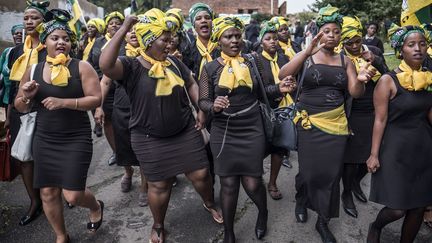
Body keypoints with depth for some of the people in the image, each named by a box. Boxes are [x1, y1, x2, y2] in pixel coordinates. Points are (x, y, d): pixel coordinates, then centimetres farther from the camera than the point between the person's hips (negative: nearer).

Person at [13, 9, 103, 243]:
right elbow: (20, 107, 11)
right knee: (48, 193, 10)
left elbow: (96, 99, -13)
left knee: (73, 195, -6)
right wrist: (27, 96, -11)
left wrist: (64, 102, -22)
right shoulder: (33, 70, 5)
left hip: (76, 139, -4)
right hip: (44, 140, 4)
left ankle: (96, 206, 31)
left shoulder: (81, 67, -6)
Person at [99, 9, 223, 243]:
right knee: (159, 186, 10)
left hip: (186, 132, 4)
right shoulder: (131, 66, -14)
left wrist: (201, 109, 4)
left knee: (200, 174, 12)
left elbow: (191, 84, 15)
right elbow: (105, 64, -35)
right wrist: (124, 29, -30)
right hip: (150, 140, -4)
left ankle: (210, 204, 44)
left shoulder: (174, 62, 2)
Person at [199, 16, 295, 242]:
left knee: (252, 183, 2)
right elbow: (203, 101, -2)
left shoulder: (252, 63, 2)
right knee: (228, 183, 5)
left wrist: (279, 88, -5)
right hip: (223, 133, 0)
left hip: (252, 131, 1)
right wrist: (213, 106, -23)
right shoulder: (210, 68, -2)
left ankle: (263, 213, 36)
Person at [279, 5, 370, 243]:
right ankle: (301, 200, 35)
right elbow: (282, 75, -17)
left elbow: (355, 93, 4)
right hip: (309, 122, -3)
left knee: (331, 172, 5)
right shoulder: (307, 56, -1)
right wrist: (307, 51, -25)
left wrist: (360, 80, -18)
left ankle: (323, 222, 22)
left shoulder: (345, 60, 8)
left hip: (336, 123, 3)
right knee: (309, 170, 1)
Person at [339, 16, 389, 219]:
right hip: (351, 116, -4)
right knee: (351, 157, 5)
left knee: (370, 156, 15)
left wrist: (376, 61, -15)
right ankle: (347, 194, 28)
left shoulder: (374, 51, 2)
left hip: (373, 115, 5)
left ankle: (356, 182, 44)